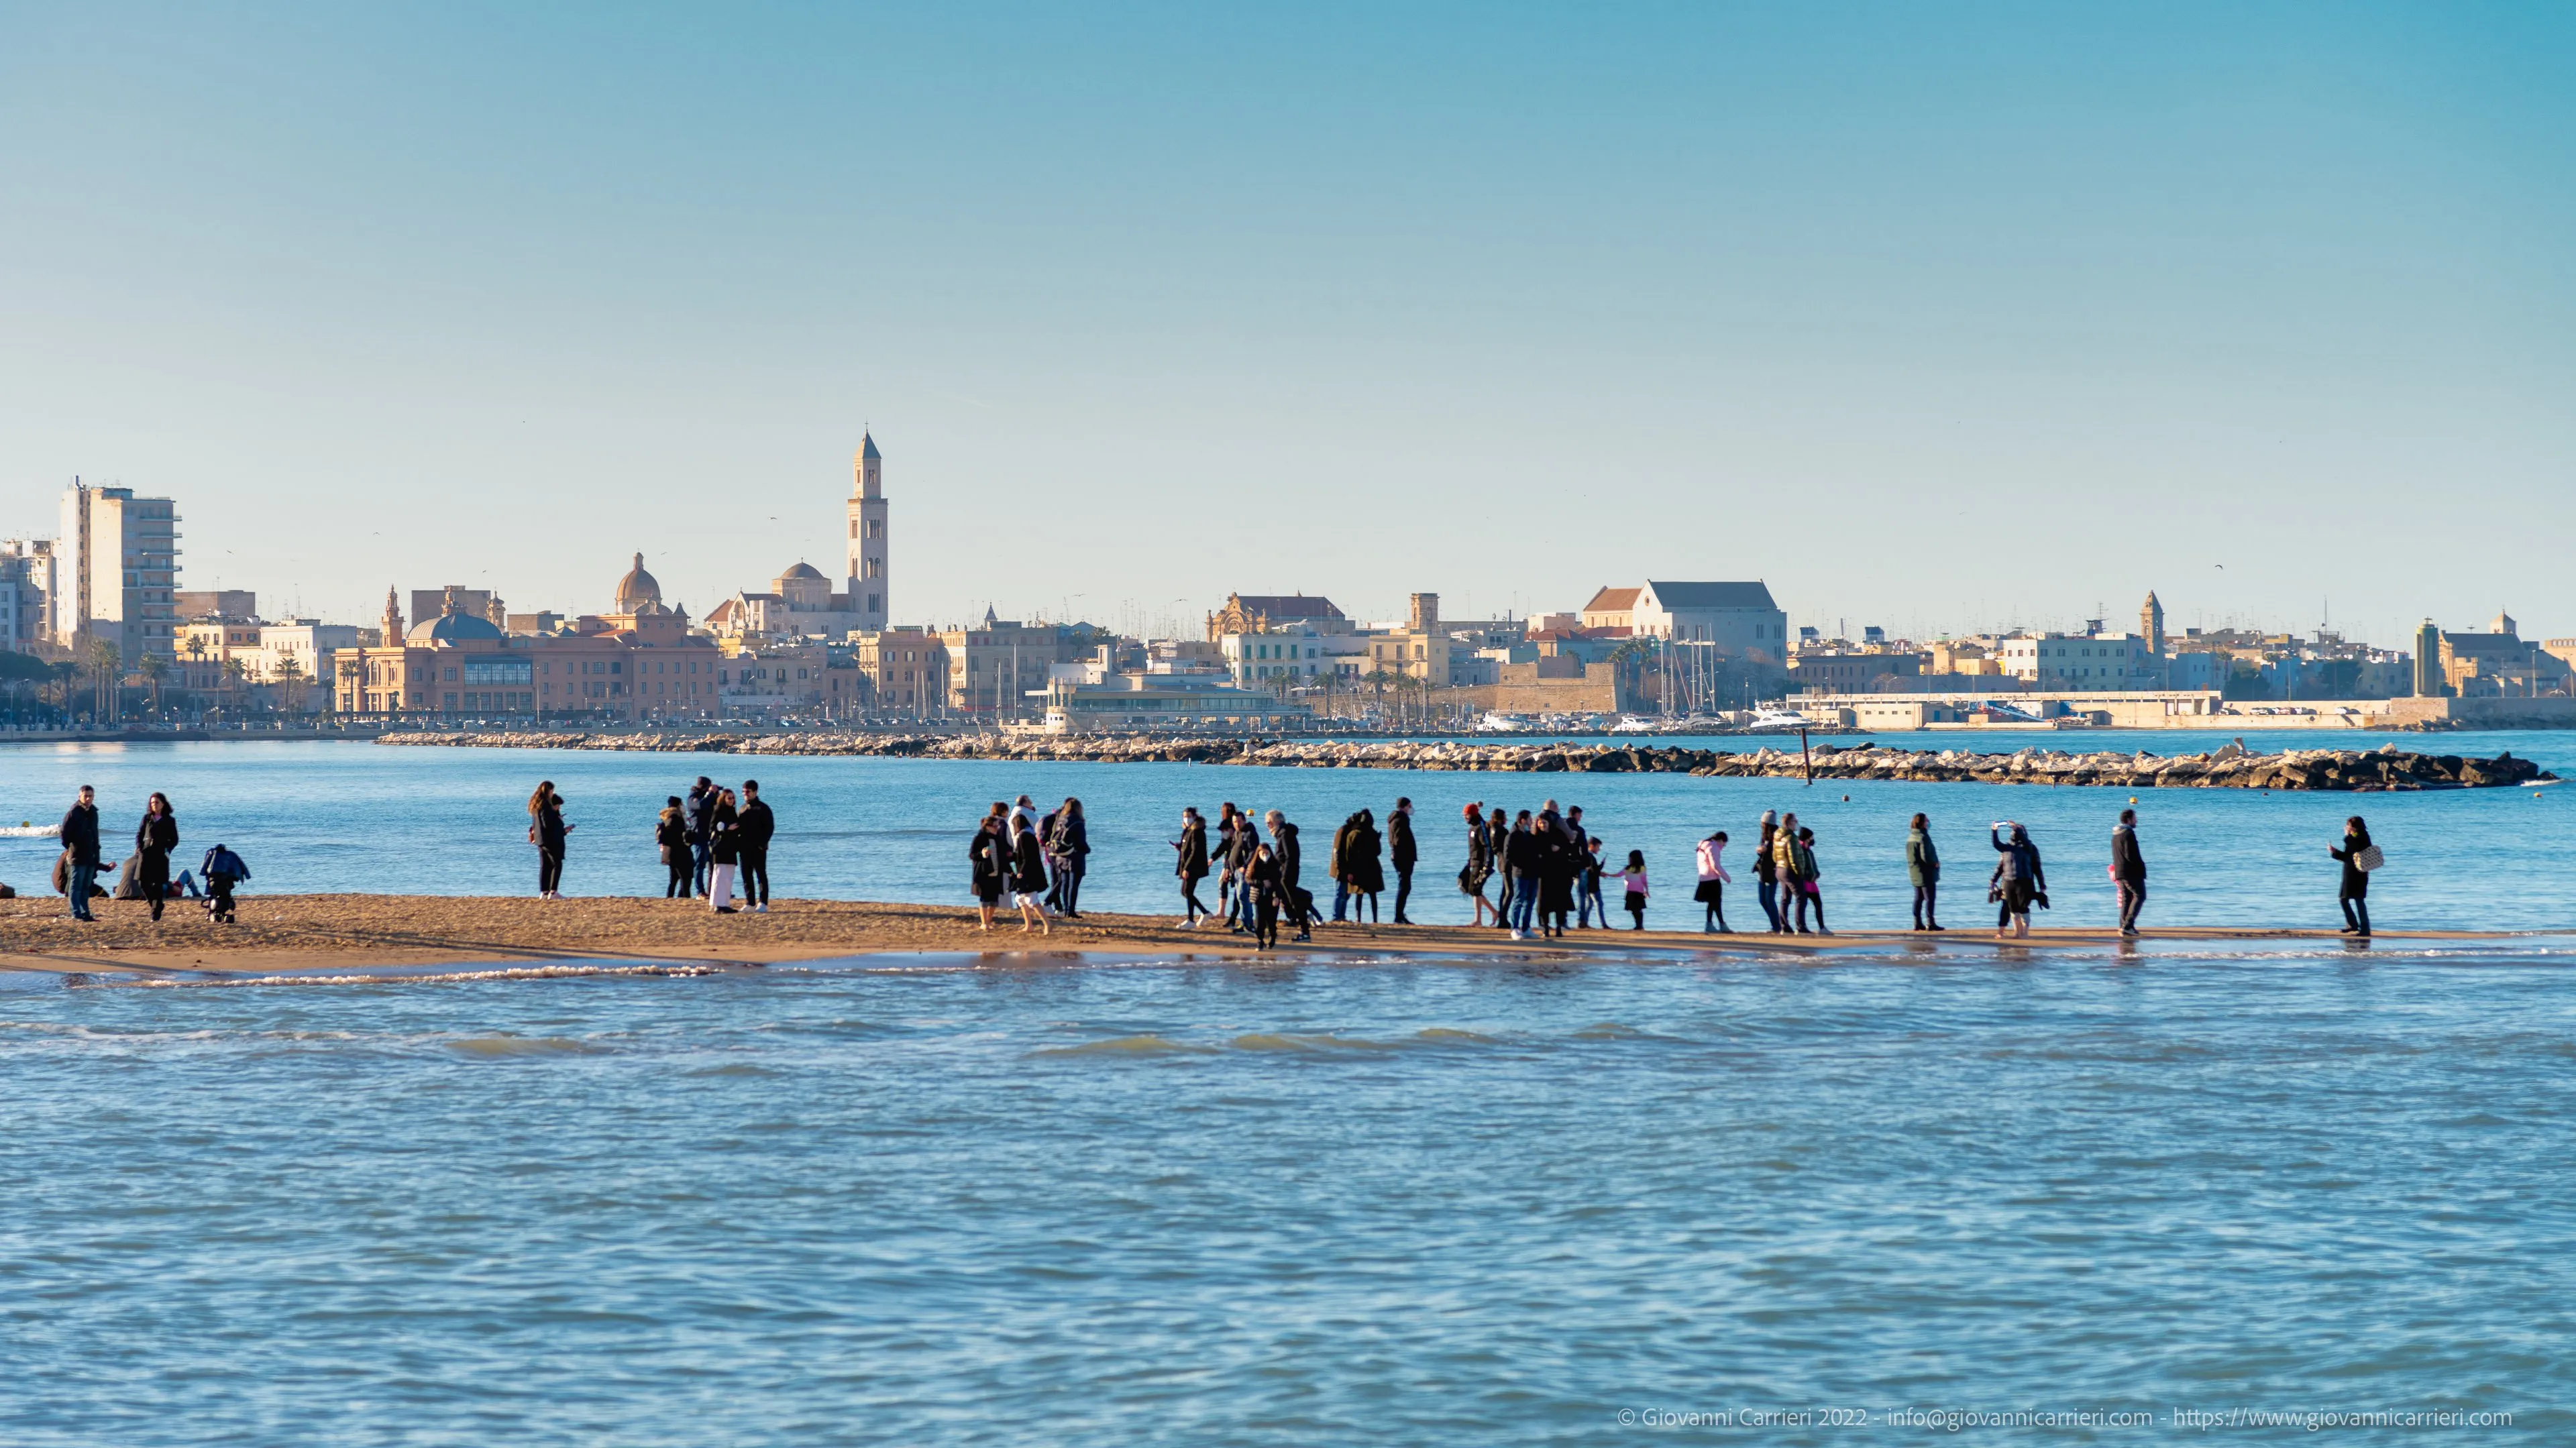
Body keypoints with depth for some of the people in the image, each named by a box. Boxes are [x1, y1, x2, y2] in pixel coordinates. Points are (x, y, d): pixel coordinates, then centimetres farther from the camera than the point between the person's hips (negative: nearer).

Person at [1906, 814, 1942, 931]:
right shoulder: (1923, 837, -18)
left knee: (1918, 898, 13)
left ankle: (1918, 923, 14)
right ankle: (1930, 923, -5)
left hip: (1914, 872, 8)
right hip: (1926, 873, -8)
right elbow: (1925, 856, -24)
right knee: (1930, 898, -3)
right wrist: (1935, 863, -7)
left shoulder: (1910, 837, 8)